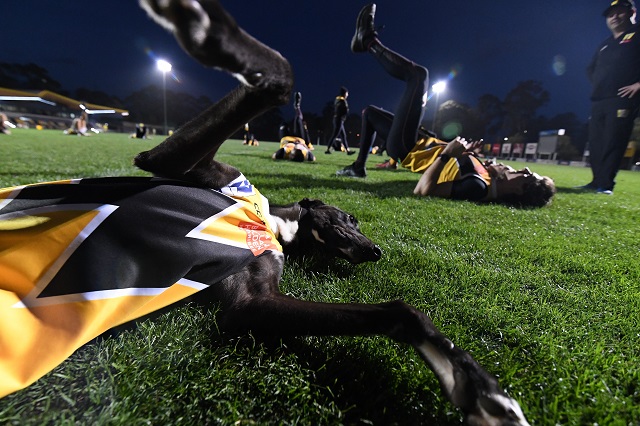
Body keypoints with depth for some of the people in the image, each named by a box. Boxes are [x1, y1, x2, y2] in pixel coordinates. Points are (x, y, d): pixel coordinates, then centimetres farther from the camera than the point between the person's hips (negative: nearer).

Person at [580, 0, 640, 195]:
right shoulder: (604, 45, 25)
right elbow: (591, 69, 35)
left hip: (622, 99, -6)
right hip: (598, 101, 7)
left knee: (613, 143, -13)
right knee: (595, 144, 3)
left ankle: (606, 185, -14)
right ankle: (597, 181, 8)